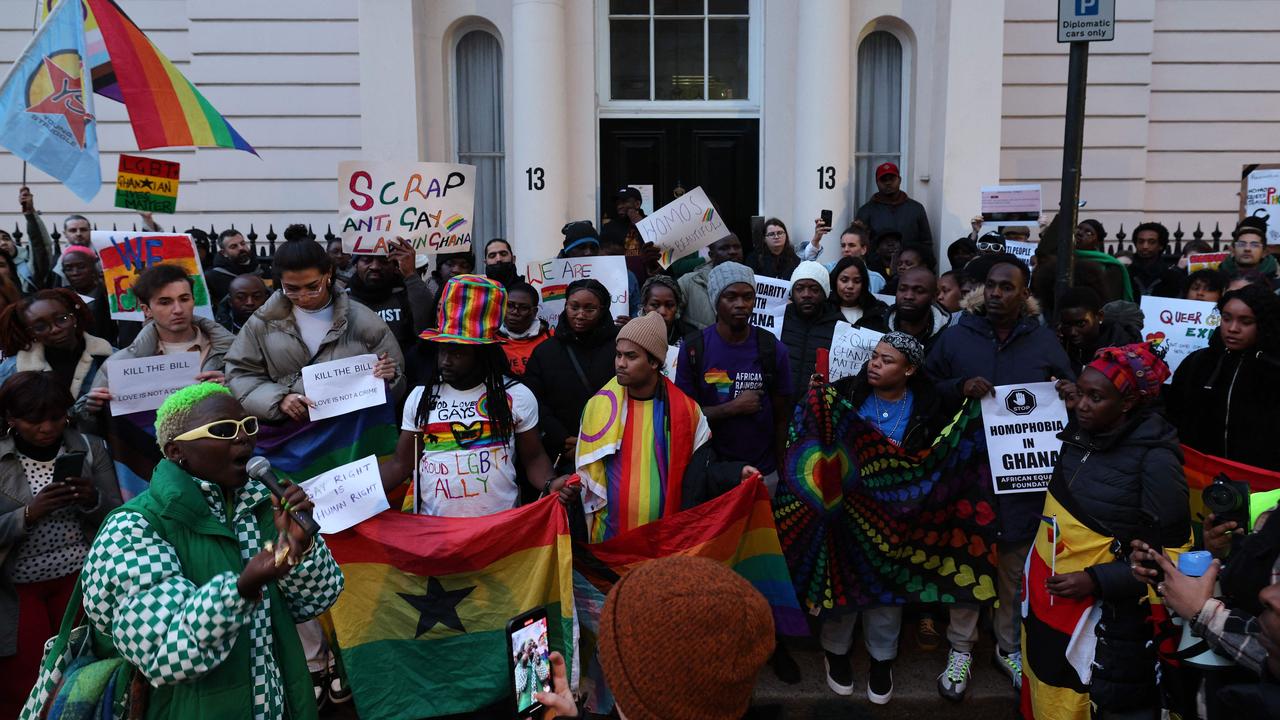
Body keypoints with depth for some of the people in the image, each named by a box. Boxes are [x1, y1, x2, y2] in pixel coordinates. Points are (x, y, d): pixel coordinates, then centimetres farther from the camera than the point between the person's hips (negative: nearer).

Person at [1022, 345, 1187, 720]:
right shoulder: (1077, 433, 1)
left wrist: (1096, 580, -21)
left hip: (1107, 615, -6)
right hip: (1047, 595, 6)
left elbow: (1170, 553, -13)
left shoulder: (1155, 458, -17)